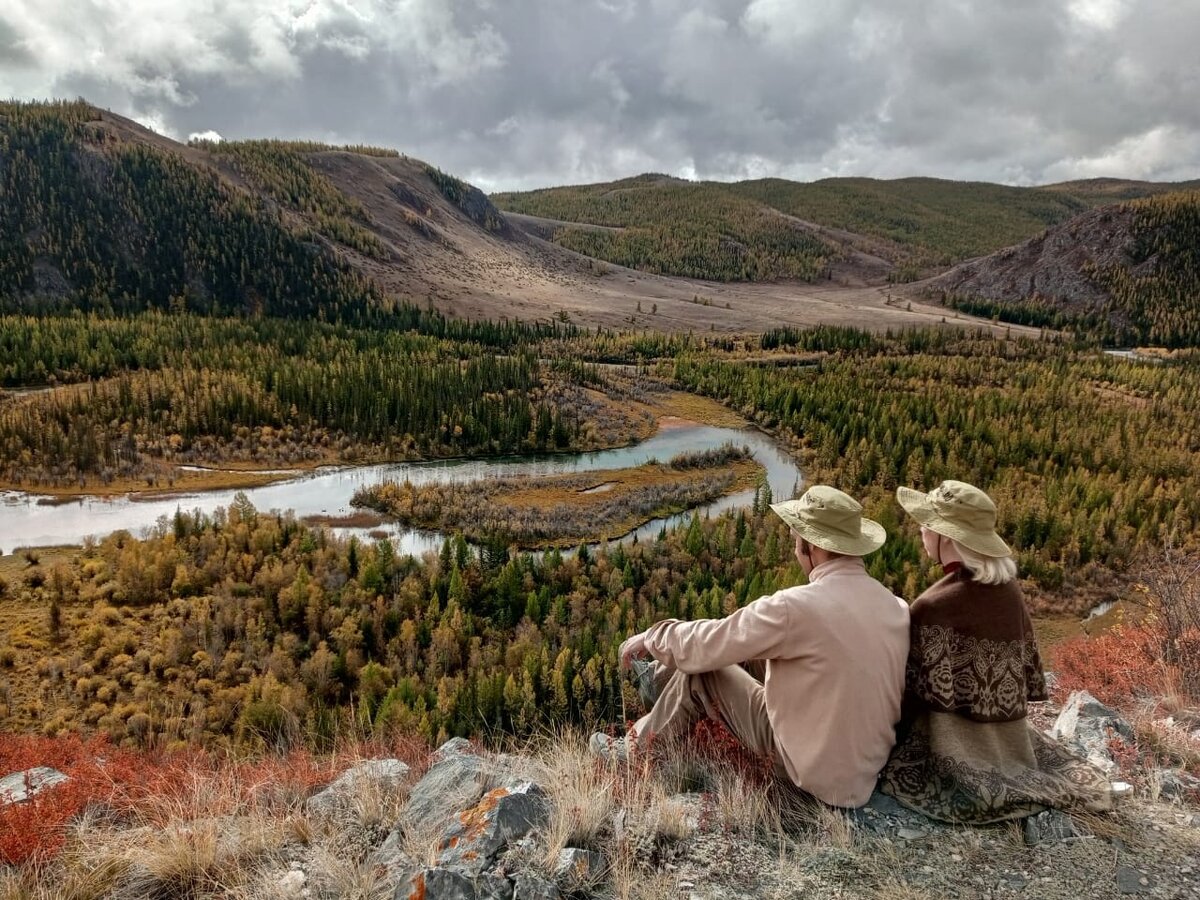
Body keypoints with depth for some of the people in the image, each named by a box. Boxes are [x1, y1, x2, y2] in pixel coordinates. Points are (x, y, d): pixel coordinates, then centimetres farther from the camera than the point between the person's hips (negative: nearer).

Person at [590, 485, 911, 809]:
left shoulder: (795, 607, -25)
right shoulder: (895, 605, -6)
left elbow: (706, 642, -14)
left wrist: (650, 638, 6)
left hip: (817, 769, -6)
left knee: (700, 665, 6)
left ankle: (639, 750, 26)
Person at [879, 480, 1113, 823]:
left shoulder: (934, 605, -25)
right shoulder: (1008, 587, -3)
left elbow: (929, 691, -19)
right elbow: (1028, 667, 7)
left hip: (959, 743, -9)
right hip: (1011, 735, 9)